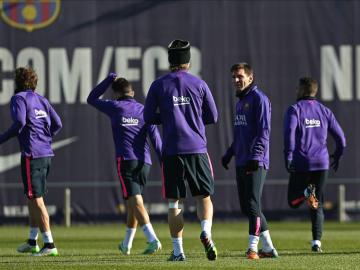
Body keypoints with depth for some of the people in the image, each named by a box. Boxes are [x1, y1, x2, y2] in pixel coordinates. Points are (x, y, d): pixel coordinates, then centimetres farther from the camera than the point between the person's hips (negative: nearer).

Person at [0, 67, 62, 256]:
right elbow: (57, 124, 12)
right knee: (33, 198, 18)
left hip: (32, 155, -8)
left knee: (36, 200, -6)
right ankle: (32, 242, 24)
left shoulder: (18, 99, -5)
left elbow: (19, 123, -19)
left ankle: (49, 244, -10)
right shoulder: (41, 100, 17)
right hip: (46, 154, 8)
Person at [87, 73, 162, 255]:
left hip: (126, 161, -4)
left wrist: (109, 80, 21)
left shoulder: (115, 107, 4)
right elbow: (155, 137, 2)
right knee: (133, 202, 17)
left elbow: (91, 99, 19)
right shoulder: (143, 110, 11)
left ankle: (153, 239, -30)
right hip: (144, 162, 5)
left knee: (135, 202, -12)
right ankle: (126, 245, 28)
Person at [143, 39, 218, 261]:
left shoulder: (159, 85, 2)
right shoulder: (199, 84, 2)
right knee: (204, 197, 10)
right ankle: (206, 232, -17)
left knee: (174, 202, 5)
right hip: (197, 149, 0)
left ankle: (178, 250, 3)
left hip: (172, 151, 0)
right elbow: (212, 117, 8)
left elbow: (149, 117, 6)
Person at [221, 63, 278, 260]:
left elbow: (264, 132, -15)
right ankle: (268, 248, 14)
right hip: (241, 162, 9)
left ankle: (253, 247, -14)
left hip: (256, 163, -9)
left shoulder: (259, 99, -8)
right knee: (246, 207, 8)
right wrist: (229, 154, 21)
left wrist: (256, 156, -24)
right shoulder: (240, 101, 20)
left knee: (252, 204, -13)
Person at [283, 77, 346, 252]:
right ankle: (317, 241, -4)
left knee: (294, 202, 11)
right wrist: (337, 156, 27)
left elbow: (289, 133, -18)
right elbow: (340, 137, 11)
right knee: (317, 205, 9)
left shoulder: (294, 109, -1)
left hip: (301, 165, -3)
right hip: (321, 164, 3)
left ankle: (306, 192, -22)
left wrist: (288, 157, -20)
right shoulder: (324, 111, 11)